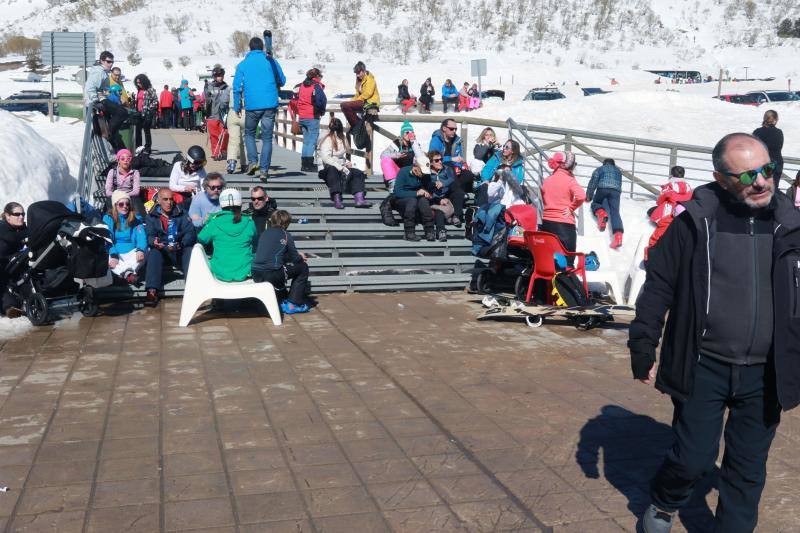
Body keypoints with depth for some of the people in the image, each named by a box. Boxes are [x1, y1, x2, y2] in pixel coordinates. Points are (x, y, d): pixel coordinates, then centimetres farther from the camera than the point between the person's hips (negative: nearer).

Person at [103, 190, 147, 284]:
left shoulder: (136, 218, 8)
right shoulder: (108, 218, 3)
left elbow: (141, 236, -3)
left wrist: (140, 249, -27)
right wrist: (113, 255, -25)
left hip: (131, 252, 1)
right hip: (114, 252, -1)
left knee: (144, 252, -30)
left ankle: (121, 272, -40)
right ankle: (128, 274, -49)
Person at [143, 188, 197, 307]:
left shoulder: (181, 214, 10)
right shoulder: (151, 216, 10)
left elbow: (191, 233, -1)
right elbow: (149, 235, -3)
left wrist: (181, 244, -21)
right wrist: (154, 242, -28)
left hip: (180, 252, 0)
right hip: (161, 251, 0)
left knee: (191, 251, -31)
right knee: (154, 253, -32)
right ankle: (152, 291, -42)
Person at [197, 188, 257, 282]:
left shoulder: (214, 222, -8)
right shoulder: (249, 223, -5)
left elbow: (201, 240, 8)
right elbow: (255, 246, 10)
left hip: (221, 275, 0)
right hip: (245, 274, 0)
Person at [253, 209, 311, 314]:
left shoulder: (264, 233, 16)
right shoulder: (285, 235, -1)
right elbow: (294, 258, 4)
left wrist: (296, 255, 33)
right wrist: (301, 257, 28)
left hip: (256, 275, 7)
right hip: (271, 275, -7)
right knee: (303, 267, 12)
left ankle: (283, 300, 38)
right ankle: (293, 304, 10)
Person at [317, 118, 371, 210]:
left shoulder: (343, 139, 19)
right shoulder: (327, 140, -3)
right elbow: (325, 157, -16)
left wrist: (347, 162, 6)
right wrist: (341, 167, -23)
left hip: (341, 167, 7)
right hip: (329, 167, -7)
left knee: (358, 173, -17)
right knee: (332, 170, -40)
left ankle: (359, 199, -33)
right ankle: (337, 199, -51)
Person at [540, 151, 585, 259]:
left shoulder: (547, 180, 8)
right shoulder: (569, 180, -9)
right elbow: (581, 196, -23)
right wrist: (571, 208, -10)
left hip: (547, 222, 5)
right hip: (565, 224, -5)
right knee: (567, 261, -1)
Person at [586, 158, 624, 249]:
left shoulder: (600, 169, 24)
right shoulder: (618, 171, 33)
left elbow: (593, 182, 16)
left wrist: (588, 196, 22)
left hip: (602, 189, -2)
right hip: (616, 191, 2)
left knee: (595, 203, 22)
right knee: (615, 212, -8)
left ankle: (601, 212, -15)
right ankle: (618, 233, -31)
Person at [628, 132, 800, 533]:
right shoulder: (696, 222, -8)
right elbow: (658, 287, -3)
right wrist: (642, 351, -4)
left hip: (763, 376, 3)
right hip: (704, 369, -2)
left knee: (747, 470, 13)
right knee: (693, 459, 5)